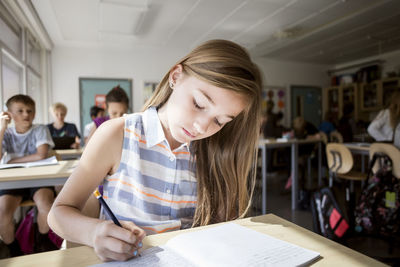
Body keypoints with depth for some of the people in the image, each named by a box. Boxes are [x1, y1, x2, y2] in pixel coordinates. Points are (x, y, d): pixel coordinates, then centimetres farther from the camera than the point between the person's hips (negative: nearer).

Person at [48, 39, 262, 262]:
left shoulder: (213, 153, -3)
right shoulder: (118, 135, -10)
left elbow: (221, 225, 1)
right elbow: (60, 212, -6)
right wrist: (94, 231, -25)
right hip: (121, 260, 0)